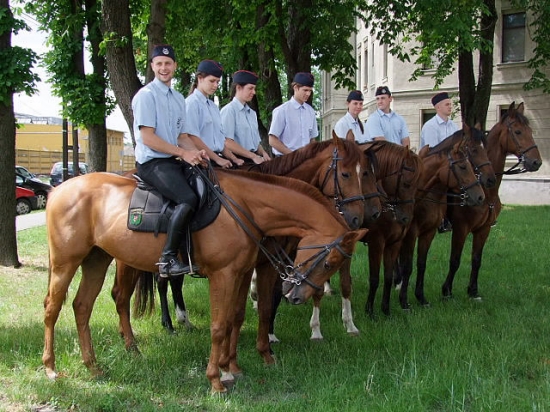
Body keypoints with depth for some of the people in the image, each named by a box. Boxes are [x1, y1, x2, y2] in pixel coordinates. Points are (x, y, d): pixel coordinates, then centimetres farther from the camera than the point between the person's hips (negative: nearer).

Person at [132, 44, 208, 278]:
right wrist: (183, 153, -16)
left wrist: (196, 153, -2)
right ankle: (167, 259, -24)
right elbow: (148, 138, -13)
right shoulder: (146, 95, -5)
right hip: (152, 163, -8)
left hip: (176, 161, 8)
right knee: (189, 199, -29)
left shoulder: (179, 99, 19)